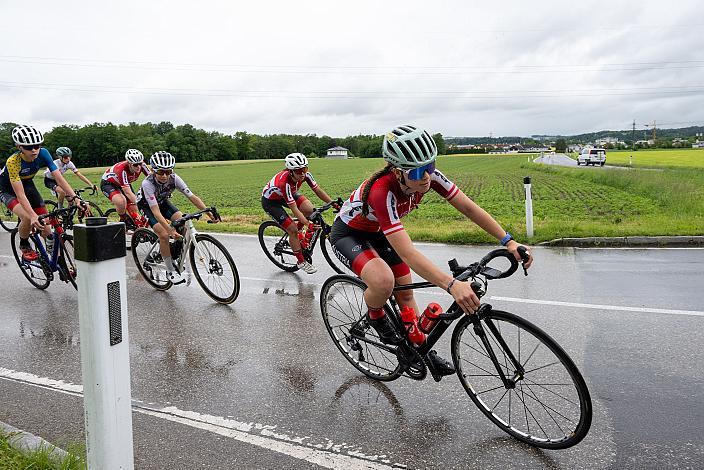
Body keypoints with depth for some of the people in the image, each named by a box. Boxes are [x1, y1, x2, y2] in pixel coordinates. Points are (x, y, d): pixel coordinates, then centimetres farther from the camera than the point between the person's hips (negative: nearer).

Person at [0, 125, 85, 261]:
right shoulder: (13, 162, -35)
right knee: (28, 219, -31)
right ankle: (24, 246, -2)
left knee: (46, 229, -7)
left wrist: (75, 198, -38)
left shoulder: (43, 154, -24)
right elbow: (20, 194, -38)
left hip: (27, 184, 4)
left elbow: (59, 178, -25)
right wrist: (33, 216, -51)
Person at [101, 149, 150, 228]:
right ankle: (124, 221, -8)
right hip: (108, 183, -6)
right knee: (121, 201, -35)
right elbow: (128, 192, -42)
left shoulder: (141, 165, -25)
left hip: (124, 184, 6)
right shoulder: (122, 170, -40)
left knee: (134, 211, -6)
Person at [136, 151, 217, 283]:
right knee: (164, 235, -22)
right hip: (147, 206, -4)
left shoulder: (174, 178, -26)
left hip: (162, 201, 4)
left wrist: (209, 213, -38)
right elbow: (156, 211, -42)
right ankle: (170, 271, -8)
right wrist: (170, 230, -52)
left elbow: (192, 197, -27)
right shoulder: (147, 183, -37)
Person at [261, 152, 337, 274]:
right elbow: (294, 209, -39)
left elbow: (318, 190, -14)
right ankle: (301, 262, 4)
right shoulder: (284, 182, -40)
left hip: (287, 194, 7)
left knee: (310, 210, -17)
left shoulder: (305, 174, -23)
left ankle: (296, 234, 11)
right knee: (293, 229, -14)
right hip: (270, 201, -6)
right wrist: (309, 225, -43)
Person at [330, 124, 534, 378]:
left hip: (377, 233, 7)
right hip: (348, 234, -6)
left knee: (405, 290, 7)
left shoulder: (429, 176, -22)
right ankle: (375, 316, 0)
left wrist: (509, 241, -24)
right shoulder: (383, 191, -41)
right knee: (383, 281, -32)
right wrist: (452, 285, -54)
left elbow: (468, 207, -16)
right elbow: (407, 254, -46)